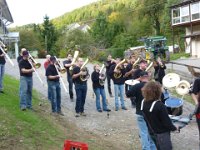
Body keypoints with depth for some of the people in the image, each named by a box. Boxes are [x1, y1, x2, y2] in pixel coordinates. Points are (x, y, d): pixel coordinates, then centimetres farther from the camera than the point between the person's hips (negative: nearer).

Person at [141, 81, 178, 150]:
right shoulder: (160, 106, -27)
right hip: (162, 134, -7)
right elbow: (167, 122, -21)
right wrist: (175, 128, -3)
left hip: (152, 133, 7)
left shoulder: (143, 103, -5)